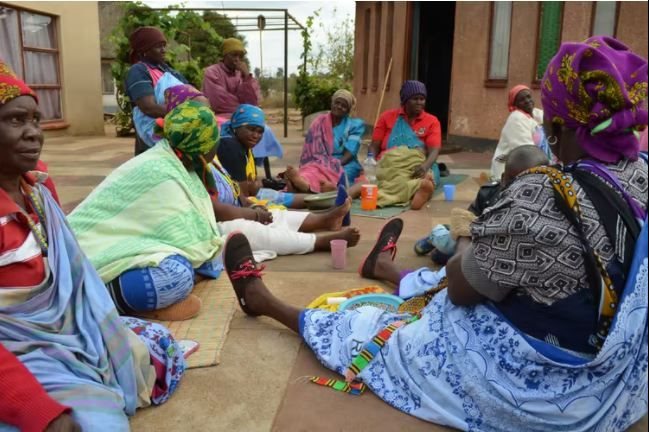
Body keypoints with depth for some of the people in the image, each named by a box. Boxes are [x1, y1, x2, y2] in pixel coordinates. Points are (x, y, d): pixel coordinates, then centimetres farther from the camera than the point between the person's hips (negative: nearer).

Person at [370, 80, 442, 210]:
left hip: (418, 165, -1)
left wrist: (425, 166, -28)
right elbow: (374, 147, 10)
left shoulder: (432, 121, 9)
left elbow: (434, 150, -5)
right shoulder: (387, 117, 13)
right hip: (390, 163, 1)